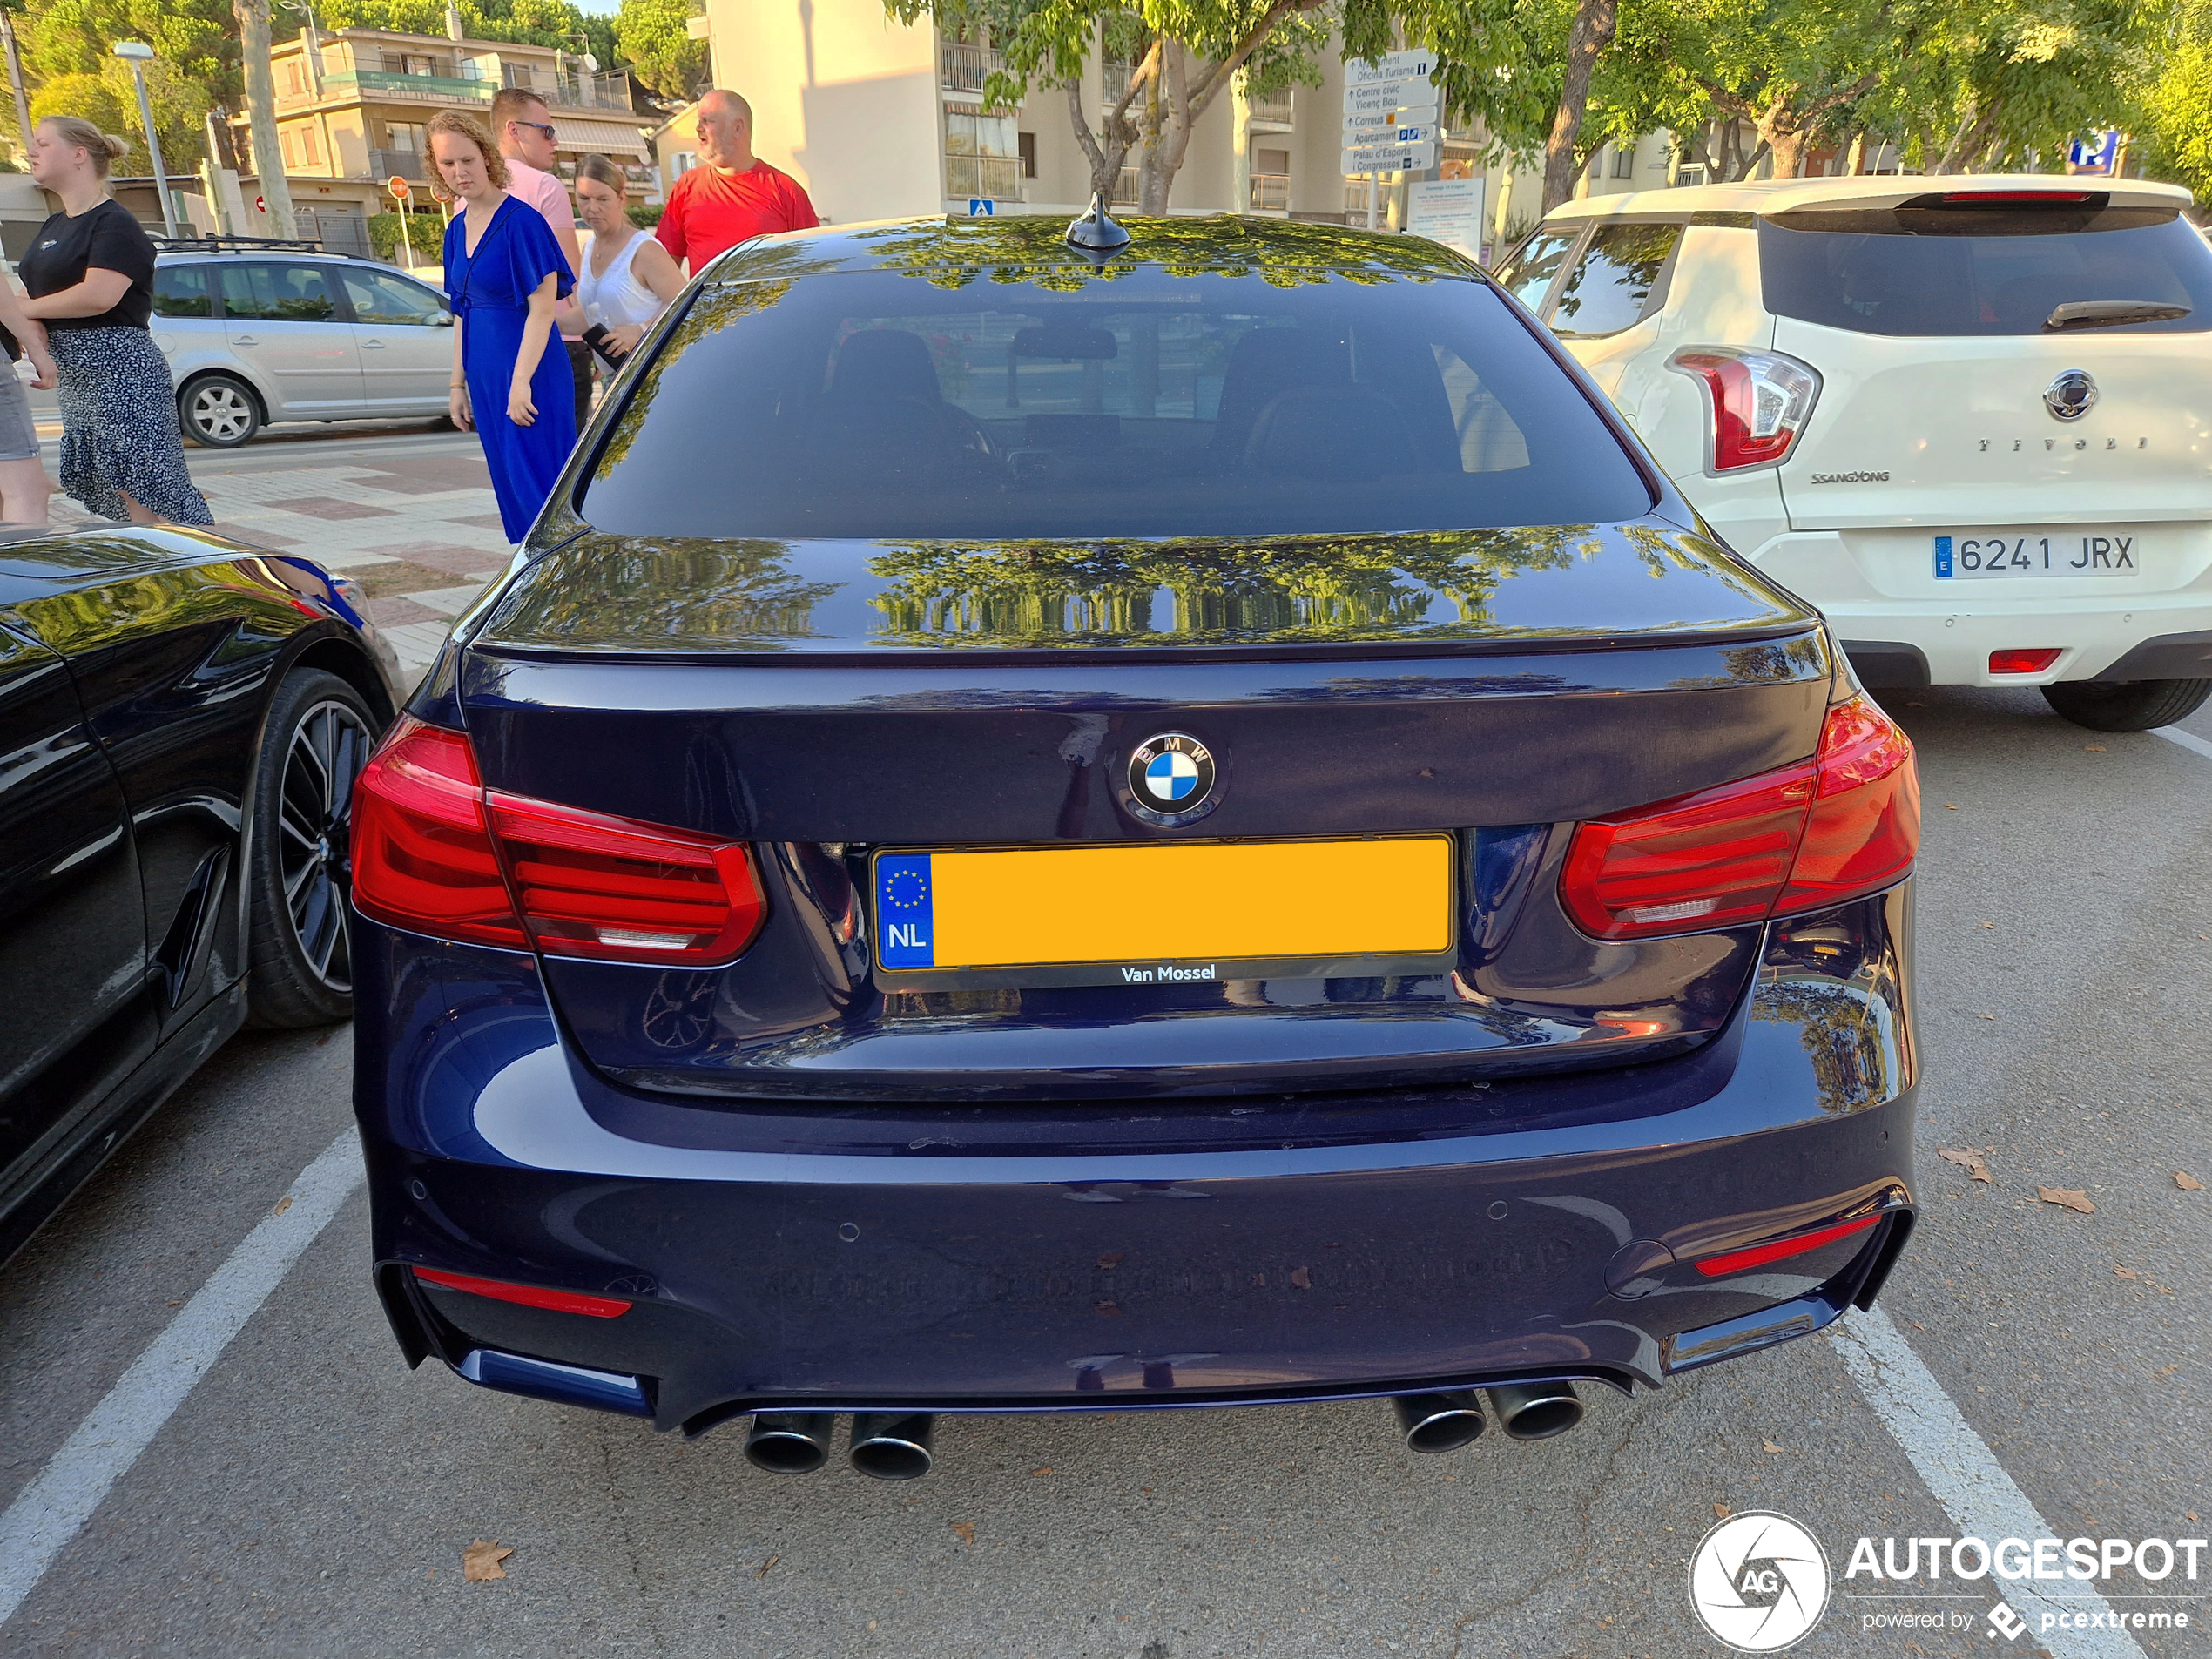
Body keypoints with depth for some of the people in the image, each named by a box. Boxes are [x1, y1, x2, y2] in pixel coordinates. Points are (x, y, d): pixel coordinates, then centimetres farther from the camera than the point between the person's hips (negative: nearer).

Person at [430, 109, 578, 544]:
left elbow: (542, 308, -15)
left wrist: (521, 382, -20)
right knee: (509, 490, 11)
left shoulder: (520, 221, -10)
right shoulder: (457, 229, 13)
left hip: (532, 375, -8)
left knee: (536, 488, -8)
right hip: (484, 377, 8)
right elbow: (462, 313, 18)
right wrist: (458, 384, 15)